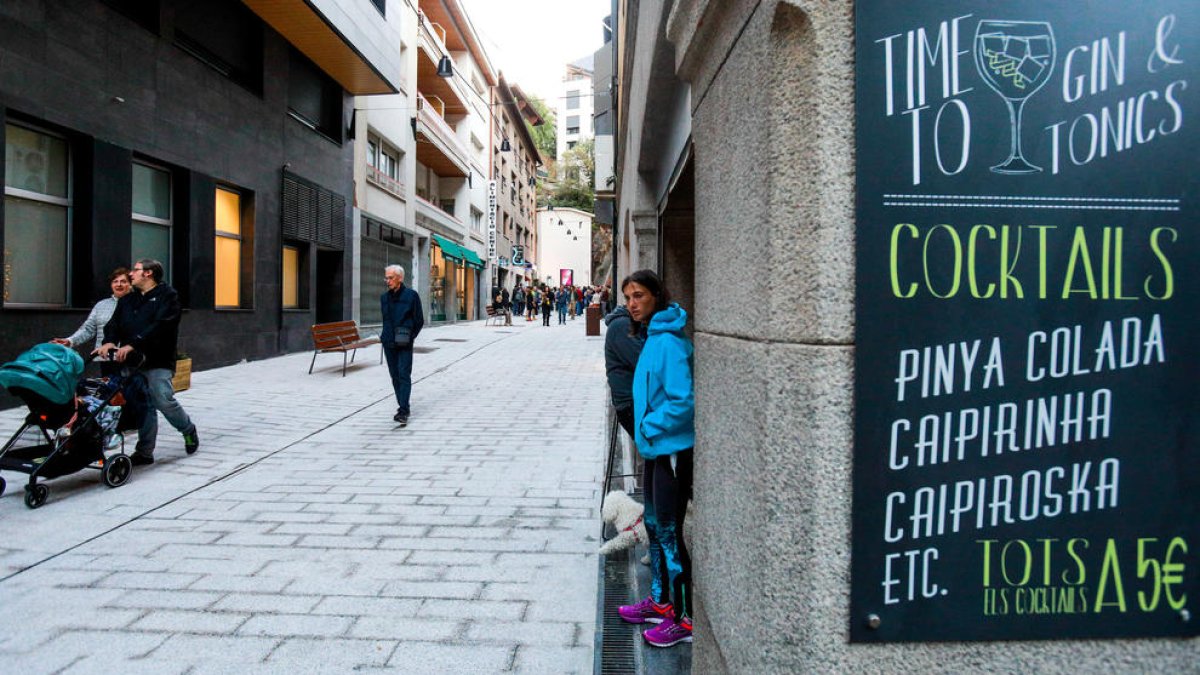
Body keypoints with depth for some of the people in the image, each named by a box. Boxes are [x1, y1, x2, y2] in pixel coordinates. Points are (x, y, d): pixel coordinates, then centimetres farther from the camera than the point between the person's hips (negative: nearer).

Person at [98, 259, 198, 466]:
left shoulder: (167, 296, -2)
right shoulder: (127, 301, 21)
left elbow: (160, 326, -16)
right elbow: (114, 324, 8)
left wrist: (132, 344, -25)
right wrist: (109, 341, -14)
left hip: (158, 362, -6)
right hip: (133, 363, 6)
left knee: (164, 401, -10)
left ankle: (188, 429, 17)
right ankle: (144, 452, 12)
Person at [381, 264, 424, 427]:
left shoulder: (411, 295, -6)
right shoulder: (384, 297, 9)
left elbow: (419, 320, -2)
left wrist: (410, 337, -3)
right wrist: (385, 336, 11)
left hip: (404, 345, -5)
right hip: (389, 344, 6)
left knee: (404, 376, -9)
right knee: (395, 377, 11)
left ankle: (403, 412, -12)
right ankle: (402, 407, 22)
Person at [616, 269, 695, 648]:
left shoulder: (668, 342, -20)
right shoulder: (651, 337, 9)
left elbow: (683, 401, -25)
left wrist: (648, 428, -15)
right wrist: (645, 432, 11)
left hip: (672, 450, -10)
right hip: (655, 448, 10)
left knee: (669, 532, 1)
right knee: (654, 525, 20)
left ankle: (685, 619, 16)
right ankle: (660, 602, 36)